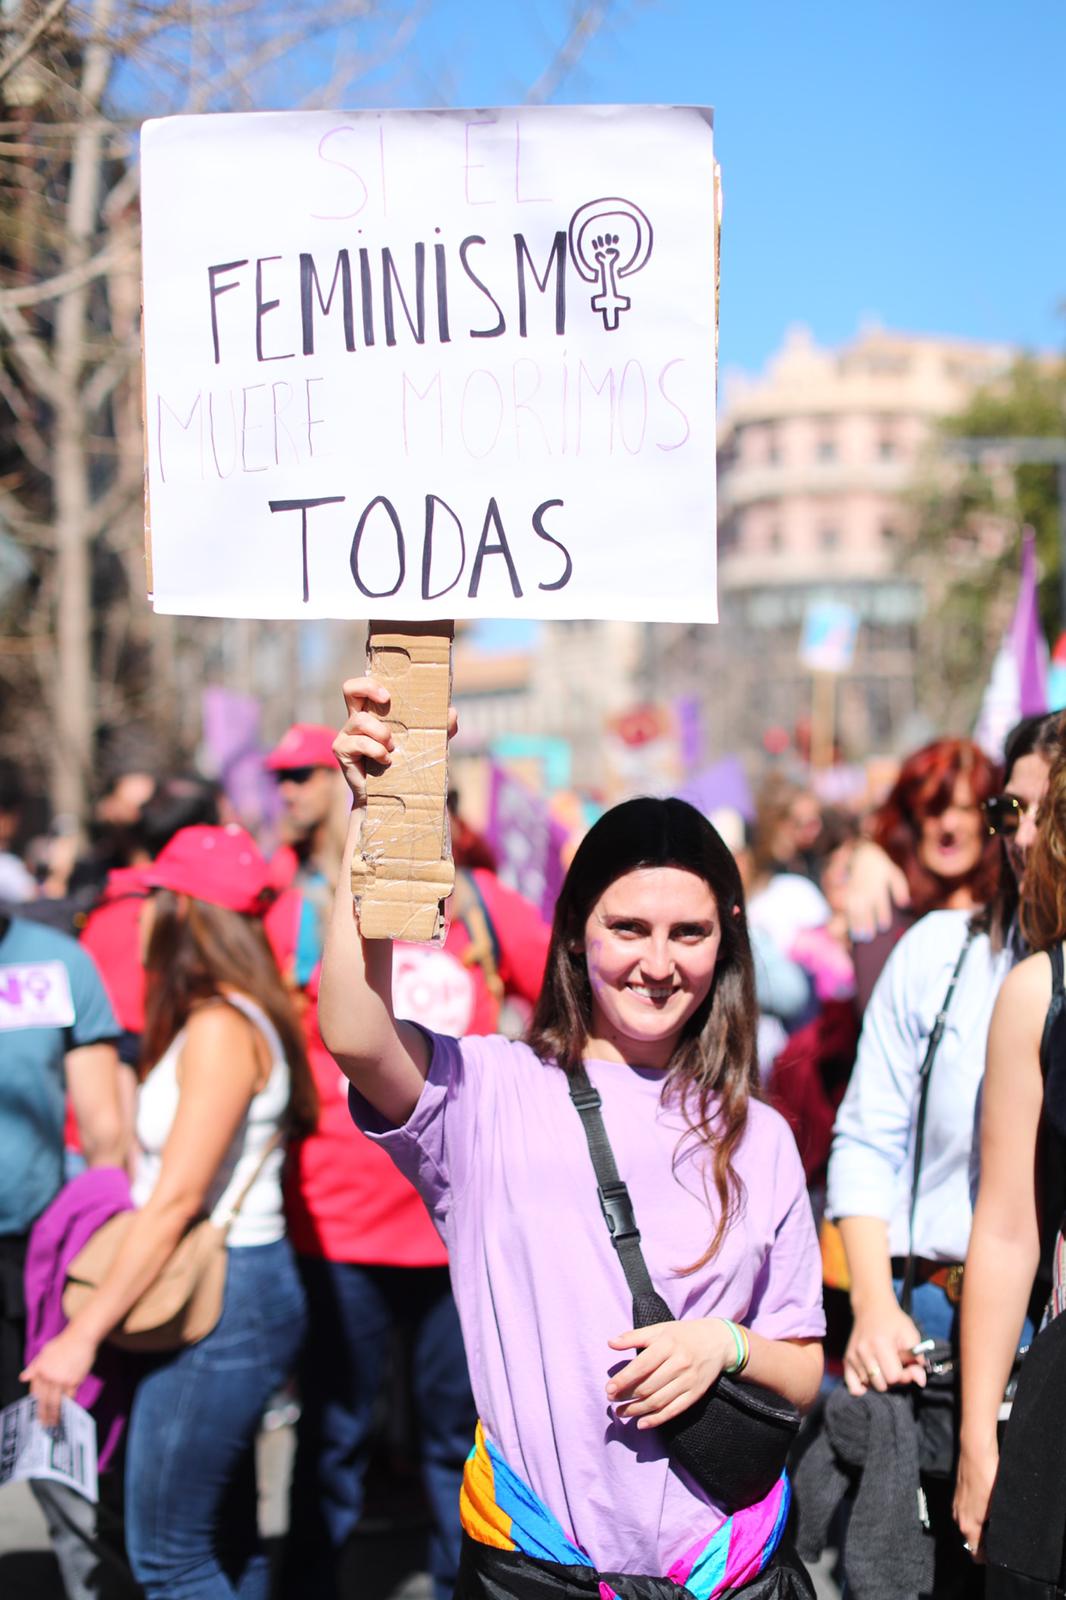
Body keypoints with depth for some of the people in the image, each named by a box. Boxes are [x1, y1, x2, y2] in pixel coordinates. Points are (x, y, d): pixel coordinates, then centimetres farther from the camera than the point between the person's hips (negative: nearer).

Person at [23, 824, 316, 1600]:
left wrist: (85, 1331, -18)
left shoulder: (220, 1028, -16)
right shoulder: (211, 1021, 13)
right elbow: (168, 1191, 11)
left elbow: (177, 1200, -20)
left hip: (225, 1296, -10)